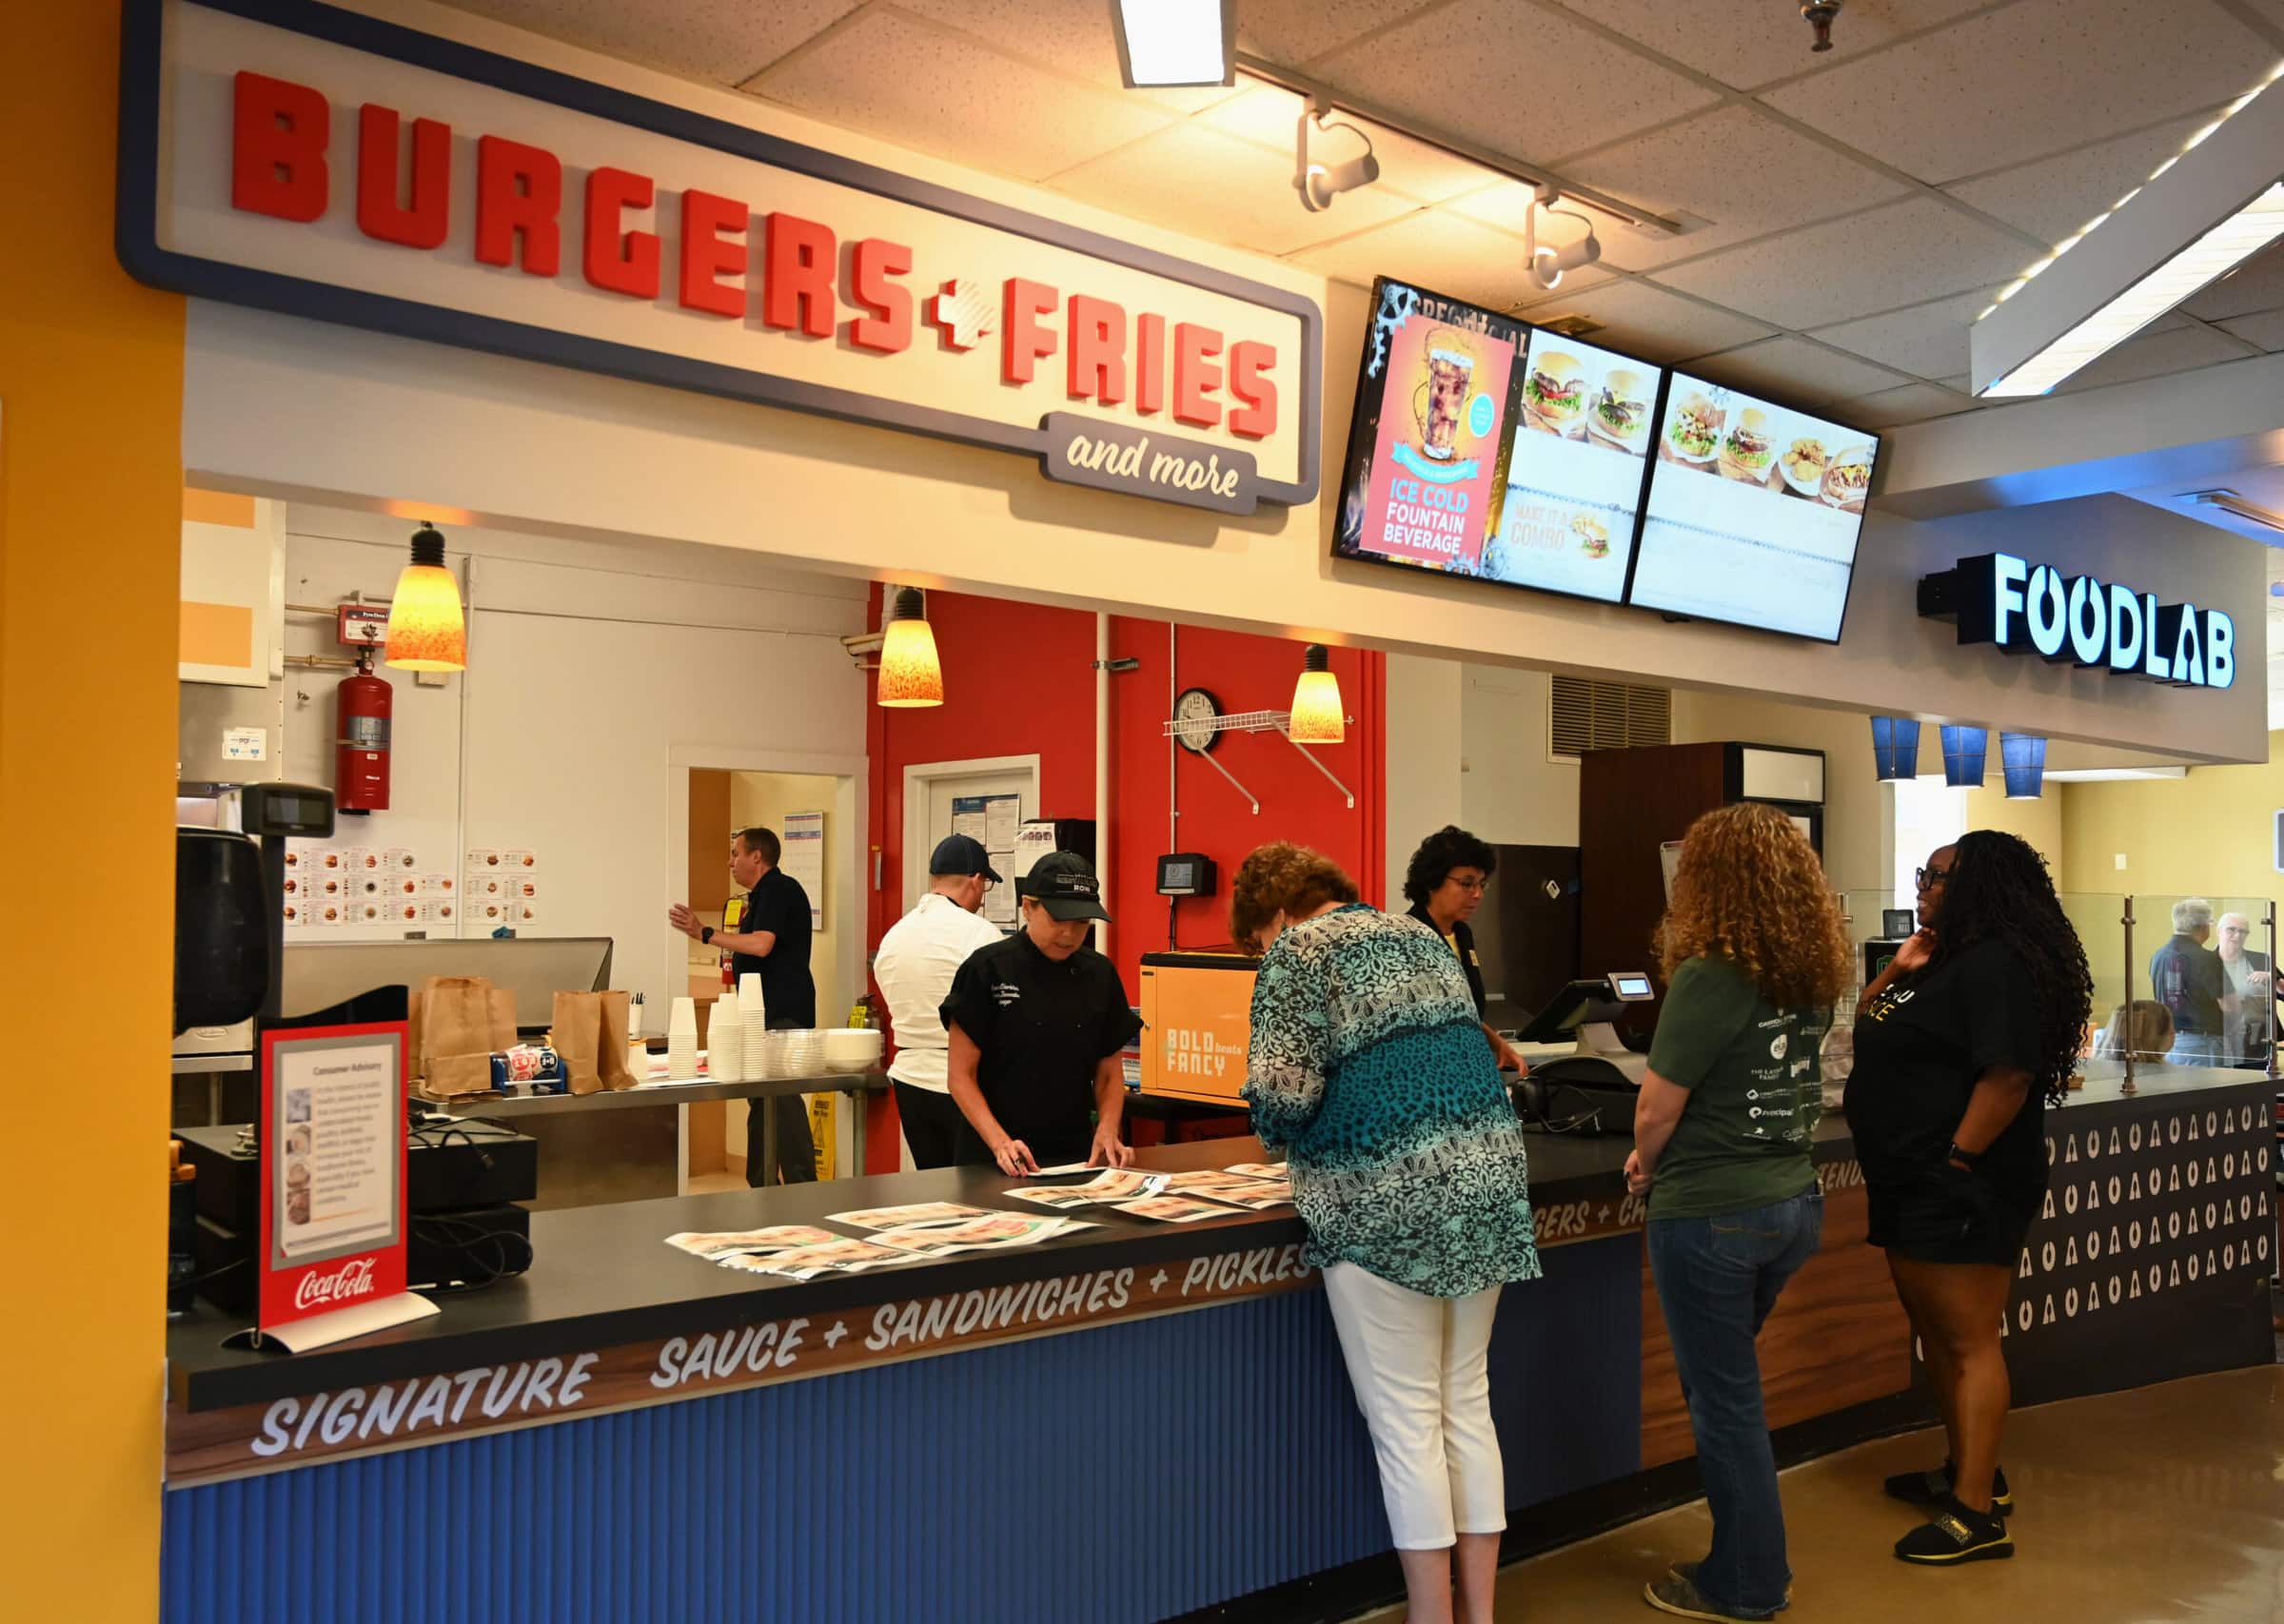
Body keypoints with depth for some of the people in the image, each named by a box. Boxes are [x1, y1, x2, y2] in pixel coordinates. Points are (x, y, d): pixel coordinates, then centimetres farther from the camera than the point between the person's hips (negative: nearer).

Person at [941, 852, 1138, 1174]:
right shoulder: (986, 971, -8)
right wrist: (1000, 1142, -20)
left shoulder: (1101, 974, 4)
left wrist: (1107, 1130, -7)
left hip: (1076, 1156, 3)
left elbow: (1110, 1074, 10)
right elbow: (962, 1077, -7)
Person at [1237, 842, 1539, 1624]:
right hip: (1488, 1178, 7)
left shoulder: (1298, 951, -4)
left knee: (1405, 1419, 4)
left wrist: (1288, 1134, 10)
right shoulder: (1420, 935, 19)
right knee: (1468, 1404, 15)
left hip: (1389, 1203, -7)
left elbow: (1282, 1095, -13)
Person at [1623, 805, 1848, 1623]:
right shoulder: (1812, 976, 3)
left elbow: (1656, 1109, -16)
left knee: (1723, 1400, 7)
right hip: (1793, 1202, 8)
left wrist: (1646, 1166, 3)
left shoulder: (1709, 977, -20)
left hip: (1710, 1215, -7)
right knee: (1728, 1385, 22)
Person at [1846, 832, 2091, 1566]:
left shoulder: (1996, 963, -16)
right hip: (1913, 1184, 11)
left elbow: (2008, 1073, -25)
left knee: (1969, 1344, -6)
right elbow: (1868, 1035, 20)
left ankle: (1977, 1515, -1)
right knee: (1937, 1335, 18)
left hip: (1962, 1186, -11)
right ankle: (1969, 1471, 30)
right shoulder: (1949, 961, 16)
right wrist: (1897, 972, 4)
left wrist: (1956, 1160, -23)